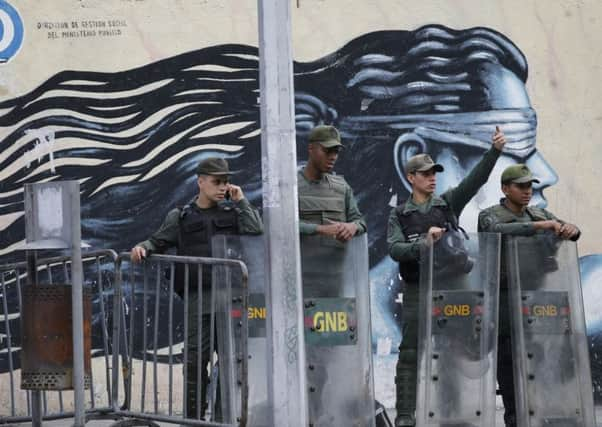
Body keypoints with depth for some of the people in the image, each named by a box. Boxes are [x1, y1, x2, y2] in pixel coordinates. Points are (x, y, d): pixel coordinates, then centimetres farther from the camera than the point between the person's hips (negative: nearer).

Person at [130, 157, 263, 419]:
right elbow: (158, 243, 13)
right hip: (199, 298, -1)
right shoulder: (181, 217, 11)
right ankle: (194, 416, 5)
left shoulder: (232, 212, 13)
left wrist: (241, 201, 0)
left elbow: (256, 233, -2)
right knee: (196, 358, -2)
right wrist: (142, 248, -8)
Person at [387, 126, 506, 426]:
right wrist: (423, 243, -22)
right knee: (410, 353, -4)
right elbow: (395, 250, -6)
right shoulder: (399, 215, 7)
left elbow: (476, 179, -3)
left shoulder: (448, 203, 10)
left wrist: (495, 151, -16)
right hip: (417, 291, -2)